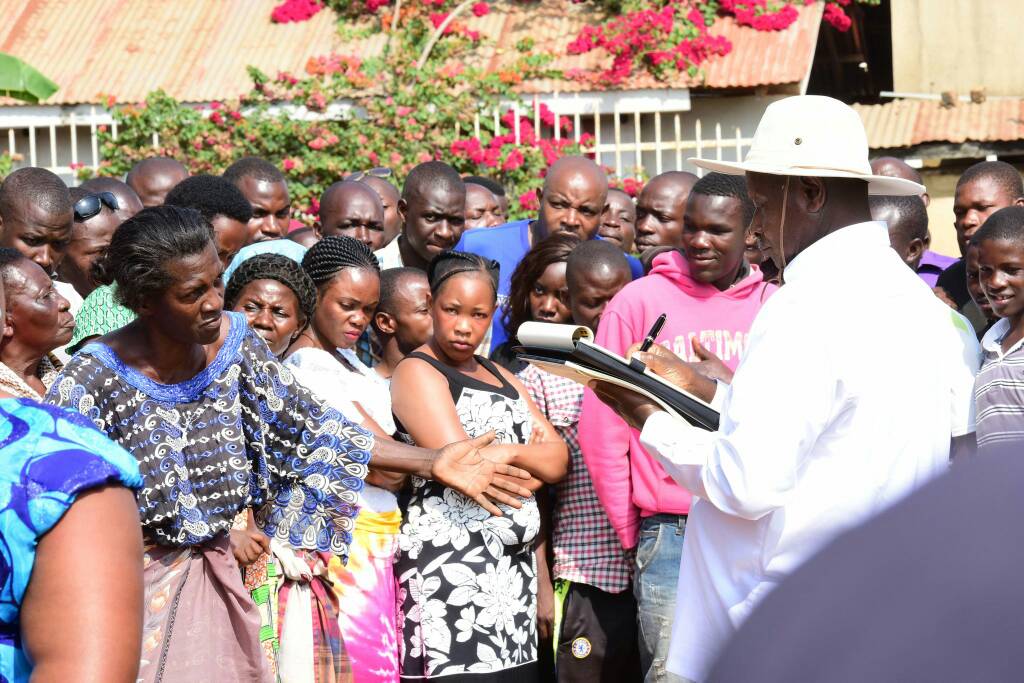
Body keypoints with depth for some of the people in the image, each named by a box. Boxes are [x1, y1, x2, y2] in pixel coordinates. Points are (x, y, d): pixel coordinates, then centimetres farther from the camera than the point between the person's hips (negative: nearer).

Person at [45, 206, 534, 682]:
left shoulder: (232, 340, -4)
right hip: (133, 584, -4)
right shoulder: (96, 374, -19)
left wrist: (432, 463, 0)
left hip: (215, 576, 5)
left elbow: (312, 425, 4)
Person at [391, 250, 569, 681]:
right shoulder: (417, 372, -4)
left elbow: (557, 460, 10)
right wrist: (528, 460, -1)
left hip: (512, 569, 7)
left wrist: (505, 452, -7)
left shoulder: (500, 376, 20)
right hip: (448, 568, -7)